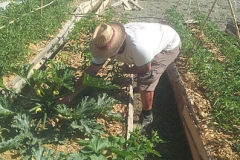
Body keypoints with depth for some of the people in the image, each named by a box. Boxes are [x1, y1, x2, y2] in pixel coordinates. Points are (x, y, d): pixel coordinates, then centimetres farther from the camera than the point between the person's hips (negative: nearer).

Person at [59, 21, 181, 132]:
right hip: (157, 38, 7)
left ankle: (146, 118, 3)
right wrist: (72, 94, -13)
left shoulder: (137, 46, -44)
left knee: (145, 80, -17)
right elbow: (91, 71, -12)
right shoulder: (106, 45, -20)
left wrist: (126, 70, -7)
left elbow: (146, 68, -25)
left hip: (170, 44, -7)